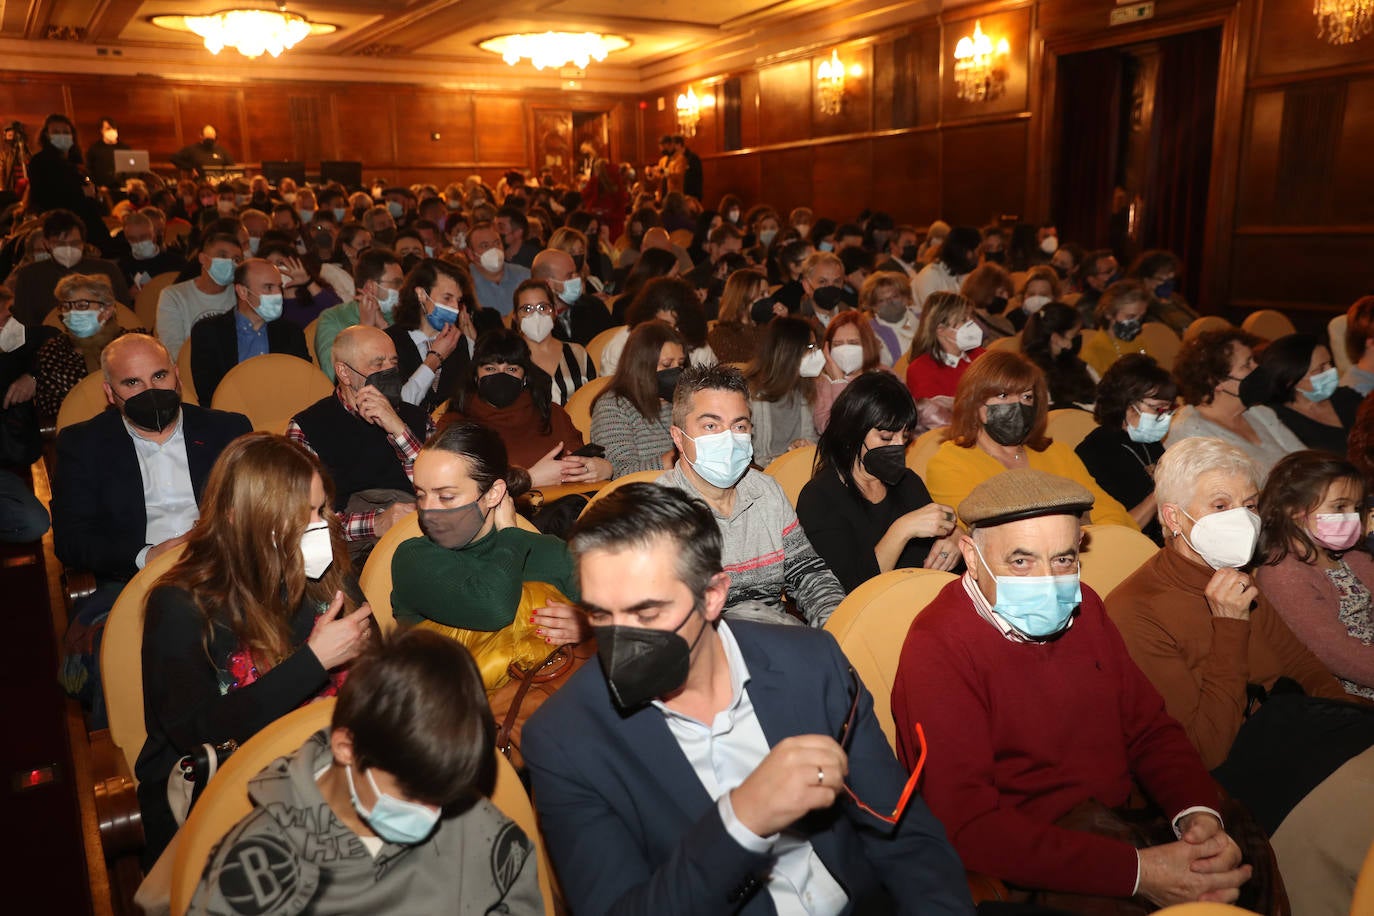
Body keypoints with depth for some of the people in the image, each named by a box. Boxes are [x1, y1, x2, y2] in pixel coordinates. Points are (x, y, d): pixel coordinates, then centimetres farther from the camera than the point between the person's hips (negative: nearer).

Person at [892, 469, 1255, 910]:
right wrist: (1137, 872, -26)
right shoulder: (939, 648, -17)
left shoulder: (1081, 606, 5)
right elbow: (967, 826, -22)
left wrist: (1199, 814, -10)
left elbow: (1149, 728, 10)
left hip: (1121, 831, 7)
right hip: (1025, 871, -6)